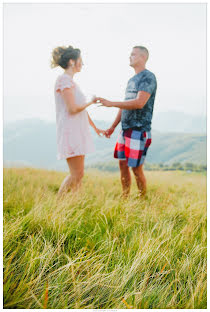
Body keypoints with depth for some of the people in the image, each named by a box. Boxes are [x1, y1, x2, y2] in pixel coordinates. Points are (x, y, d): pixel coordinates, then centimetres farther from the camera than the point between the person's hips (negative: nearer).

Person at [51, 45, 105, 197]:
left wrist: (95, 128, 29)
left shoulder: (71, 81, 19)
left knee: (79, 174, 9)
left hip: (78, 131, 10)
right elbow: (72, 109, -19)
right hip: (70, 131, -10)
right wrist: (90, 102, -3)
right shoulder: (64, 80, -11)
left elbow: (82, 109, 25)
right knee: (76, 174, -10)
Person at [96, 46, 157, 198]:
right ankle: (125, 197, 22)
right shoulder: (132, 80, 18)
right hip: (125, 129, 8)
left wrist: (111, 104, -22)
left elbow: (139, 103, -22)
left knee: (136, 168, -5)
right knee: (122, 164, 11)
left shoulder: (148, 77, -10)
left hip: (139, 130, -8)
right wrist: (113, 127, 22)